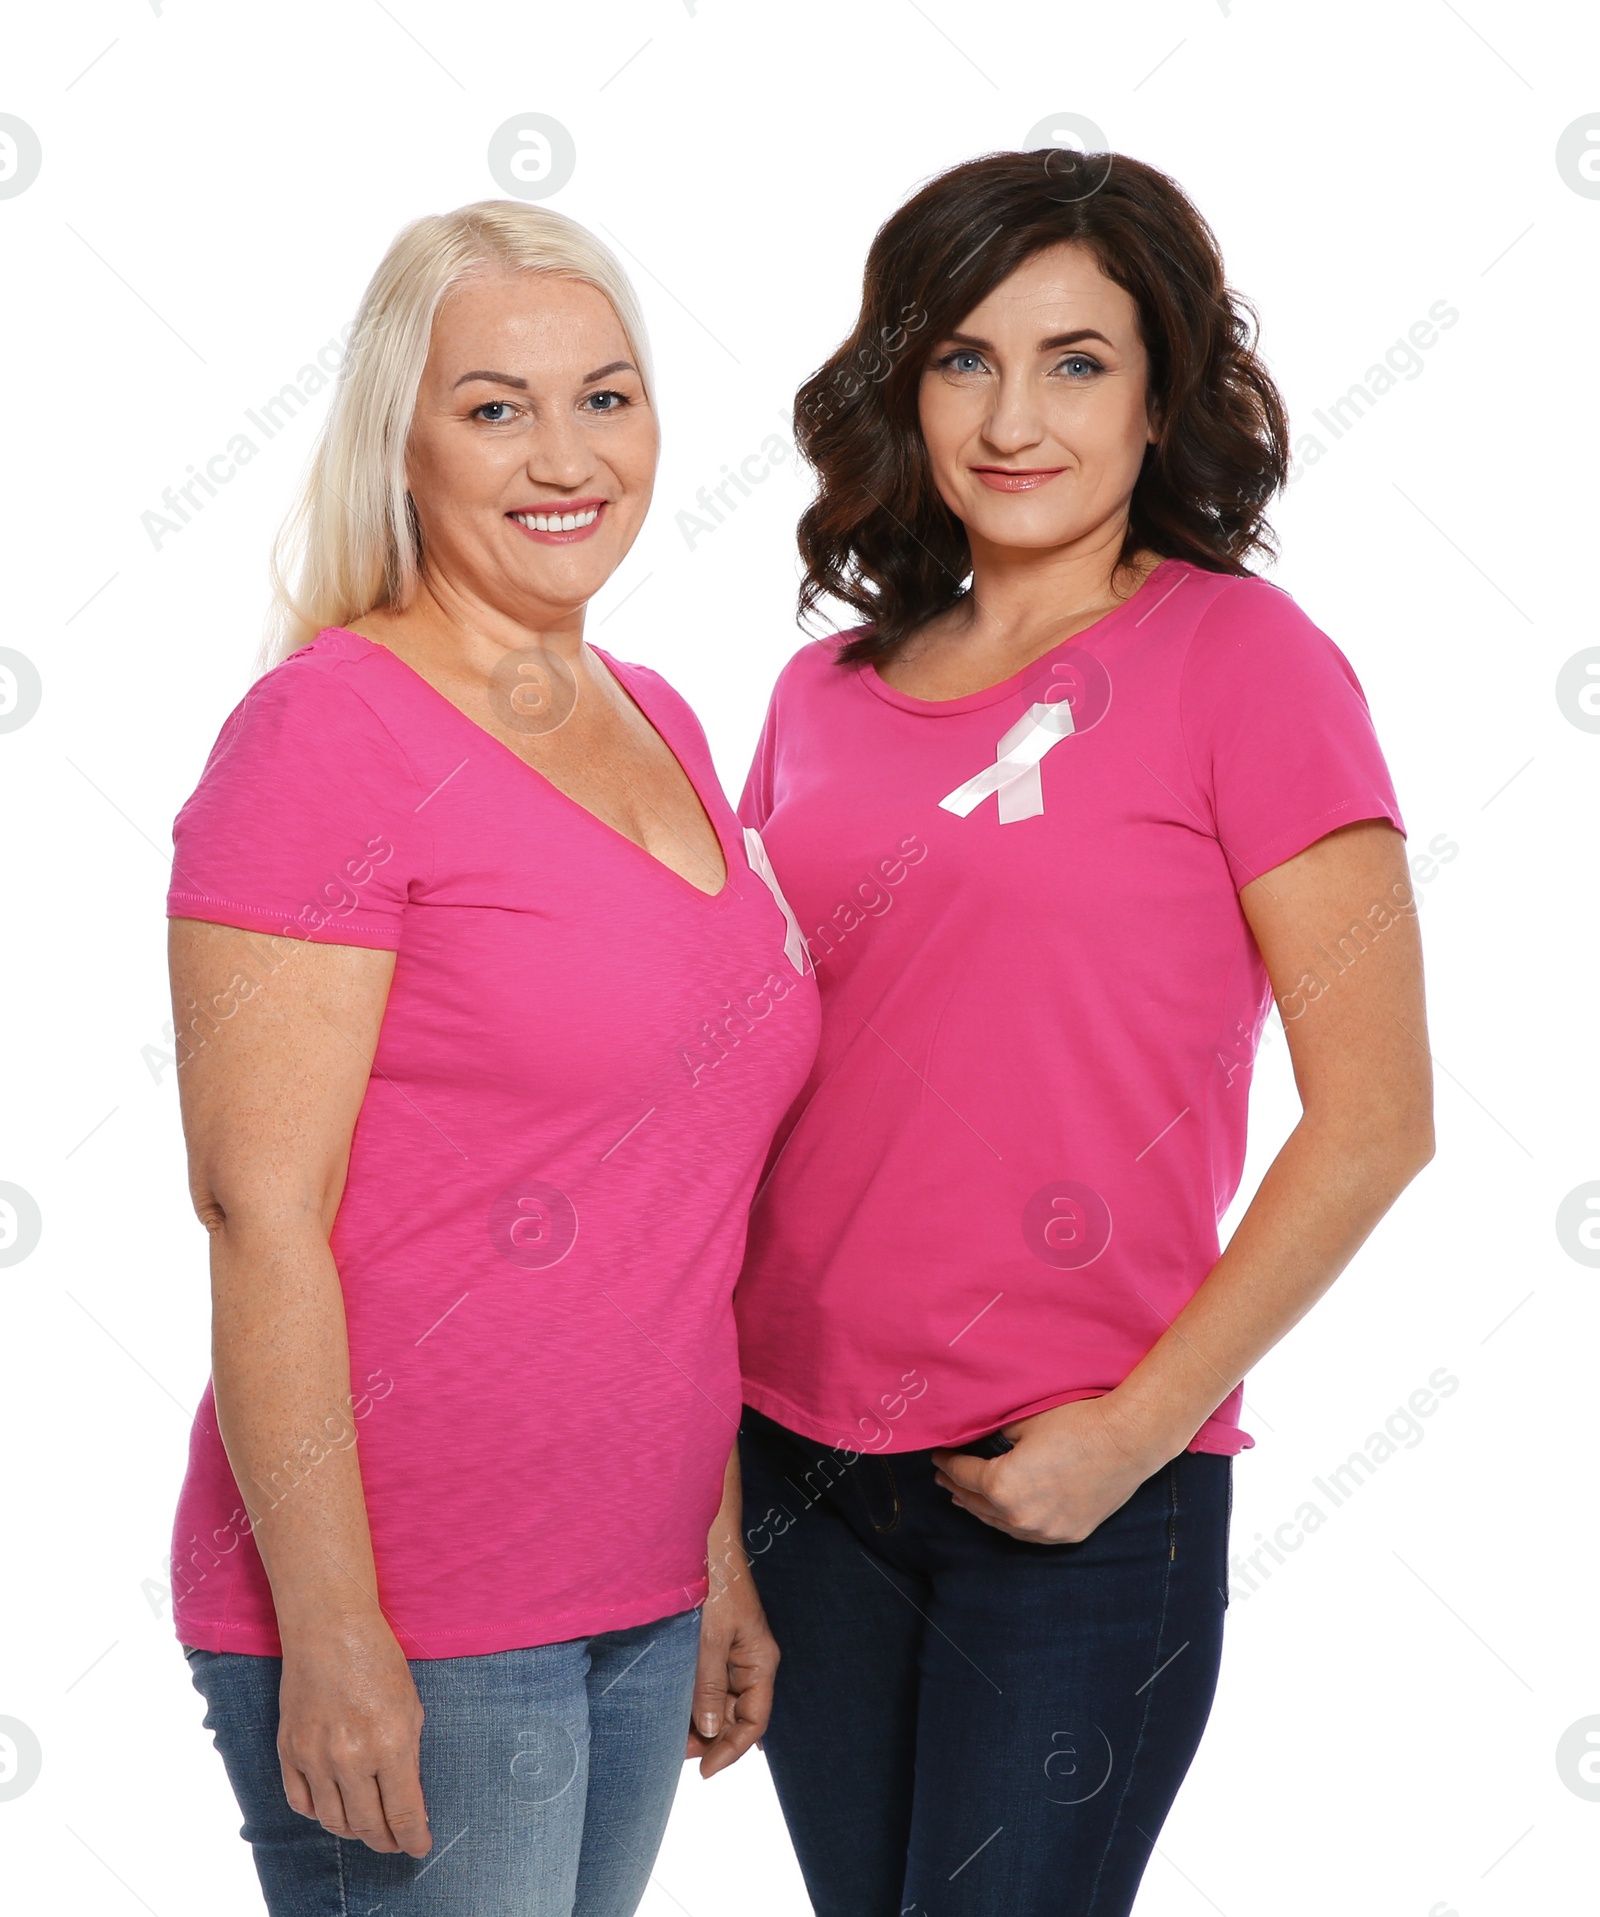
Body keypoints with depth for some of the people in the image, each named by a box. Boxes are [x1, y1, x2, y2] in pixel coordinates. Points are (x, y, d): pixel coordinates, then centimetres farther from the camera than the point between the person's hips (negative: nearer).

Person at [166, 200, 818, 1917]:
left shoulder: (658, 725, 10)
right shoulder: (328, 730, -12)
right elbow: (259, 1211, -16)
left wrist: (719, 1545, 15)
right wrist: (331, 1629, -18)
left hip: (636, 1592, 7)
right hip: (401, 1619, -7)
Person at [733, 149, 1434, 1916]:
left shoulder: (1239, 657, -7)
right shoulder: (827, 694, 8)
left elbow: (1373, 1120, -10)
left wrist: (1140, 1424, -13)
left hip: (1079, 1496, -5)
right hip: (796, 1455, 5)